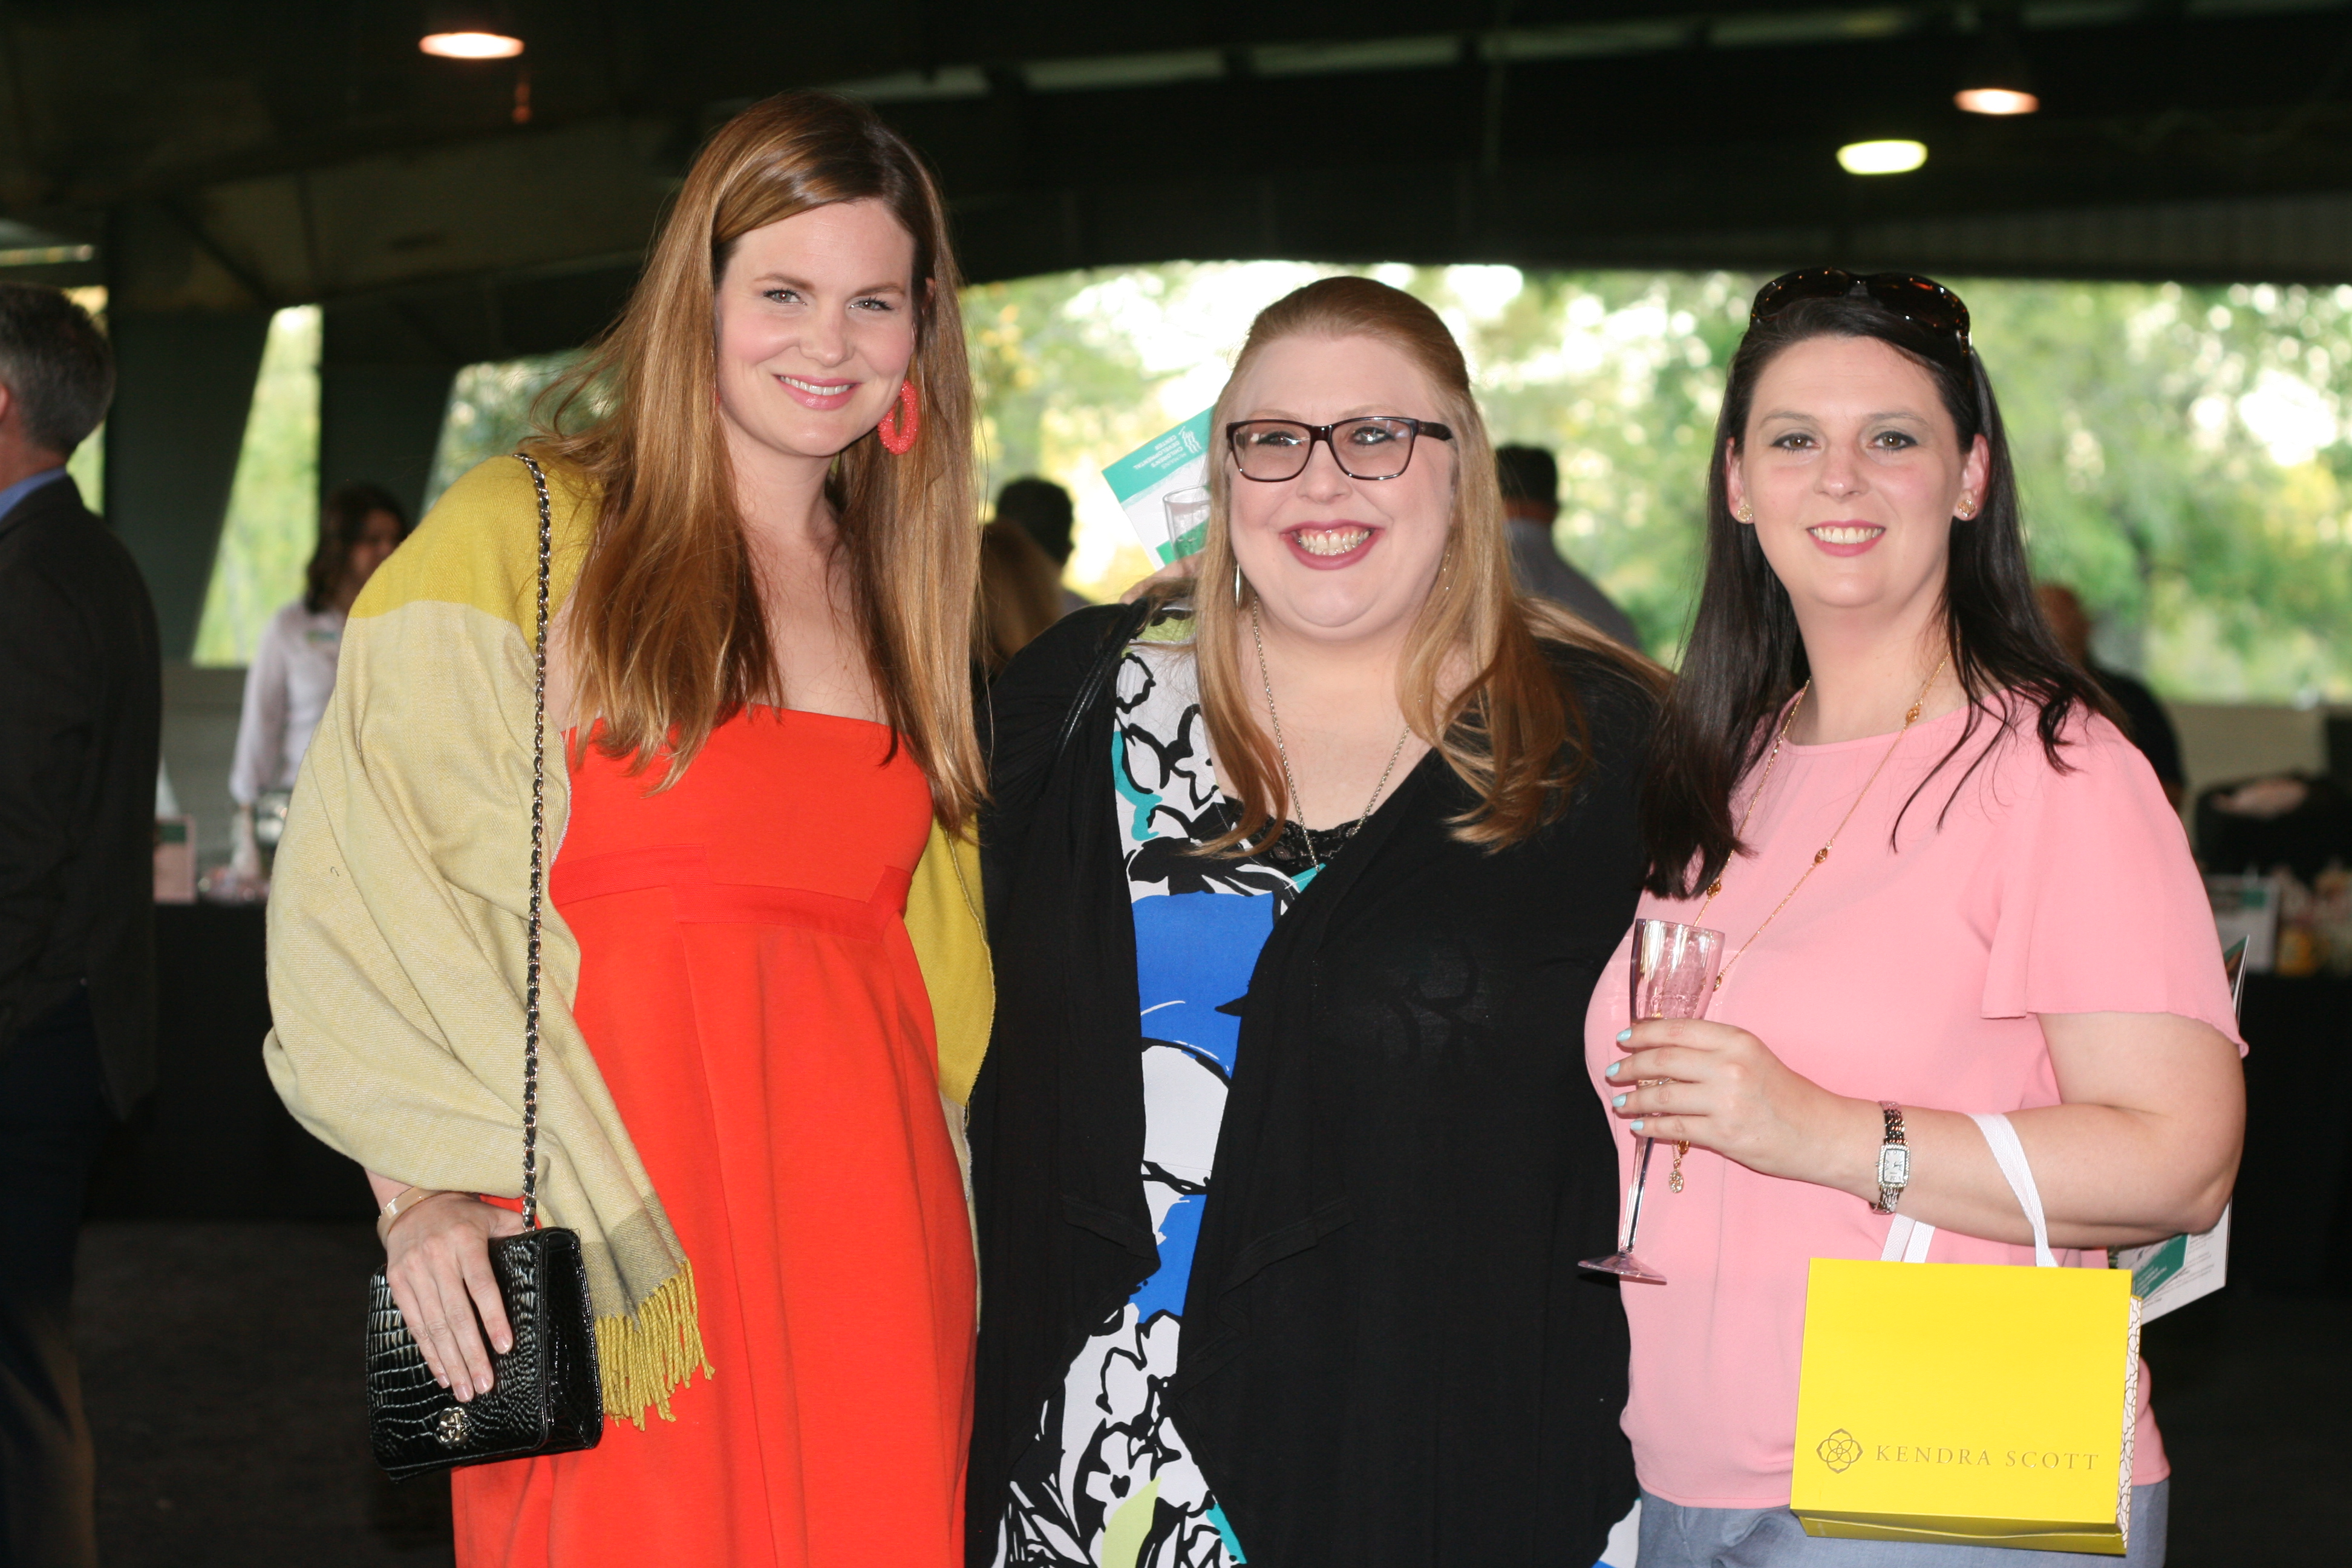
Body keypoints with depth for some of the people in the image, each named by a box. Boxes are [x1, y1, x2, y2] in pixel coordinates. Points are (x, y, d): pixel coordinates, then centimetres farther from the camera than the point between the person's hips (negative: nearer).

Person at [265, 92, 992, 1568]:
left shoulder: (902, 591, 16)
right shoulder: (521, 536, -1)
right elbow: (361, 888, -6)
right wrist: (423, 1184, -15)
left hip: (870, 1239, 5)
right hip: (610, 1252, -5)